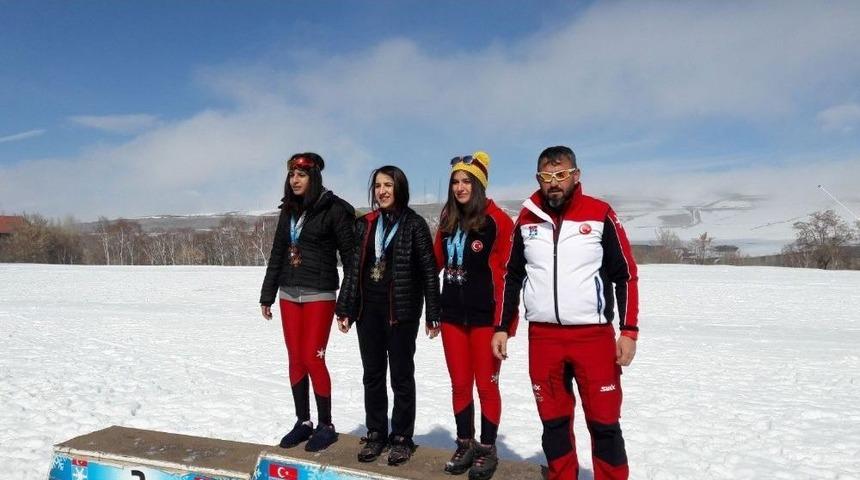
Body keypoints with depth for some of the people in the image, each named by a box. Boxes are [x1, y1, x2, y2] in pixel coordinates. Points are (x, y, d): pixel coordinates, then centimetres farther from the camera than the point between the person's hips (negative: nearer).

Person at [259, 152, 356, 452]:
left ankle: (326, 425, 10)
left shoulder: (333, 209, -8)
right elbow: (277, 255, 16)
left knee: (313, 359, -6)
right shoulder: (288, 210, 11)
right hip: (289, 294, 6)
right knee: (295, 360, 9)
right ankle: (303, 422, 22)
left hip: (319, 295, -6)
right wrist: (267, 295, 16)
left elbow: (349, 254, -8)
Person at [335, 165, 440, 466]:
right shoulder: (365, 224, 10)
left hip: (401, 311, -4)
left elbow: (429, 271, -5)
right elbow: (353, 268, 11)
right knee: (372, 374, 12)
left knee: (401, 375, 6)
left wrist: (433, 315, -8)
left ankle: (402, 438, 19)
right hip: (368, 309, 5)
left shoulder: (414, 224, -4)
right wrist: (344, 308, 8)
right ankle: (375, 434, 26)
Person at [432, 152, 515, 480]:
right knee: (459, 385, 14)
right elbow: (437, 262, 13)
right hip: (452, 315, 5)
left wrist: (504, 321, -13)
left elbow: (507, 273, -10)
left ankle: (488, 450, 24)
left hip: (485, 316, -5)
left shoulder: (497, 220, -9)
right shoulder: (447, 221, 9)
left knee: (486, 385, 6)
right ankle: (465, 445, 30)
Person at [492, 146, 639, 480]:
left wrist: (629, 331, -7)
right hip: (542, 337, 3)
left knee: (603, 422, 4)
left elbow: (626, 275, -1)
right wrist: (502, 327, 9)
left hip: (594, 336, -3)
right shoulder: (526, 219, 6)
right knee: (553, 421, 12)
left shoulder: (600, 215, -4)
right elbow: (511, 276, 13)